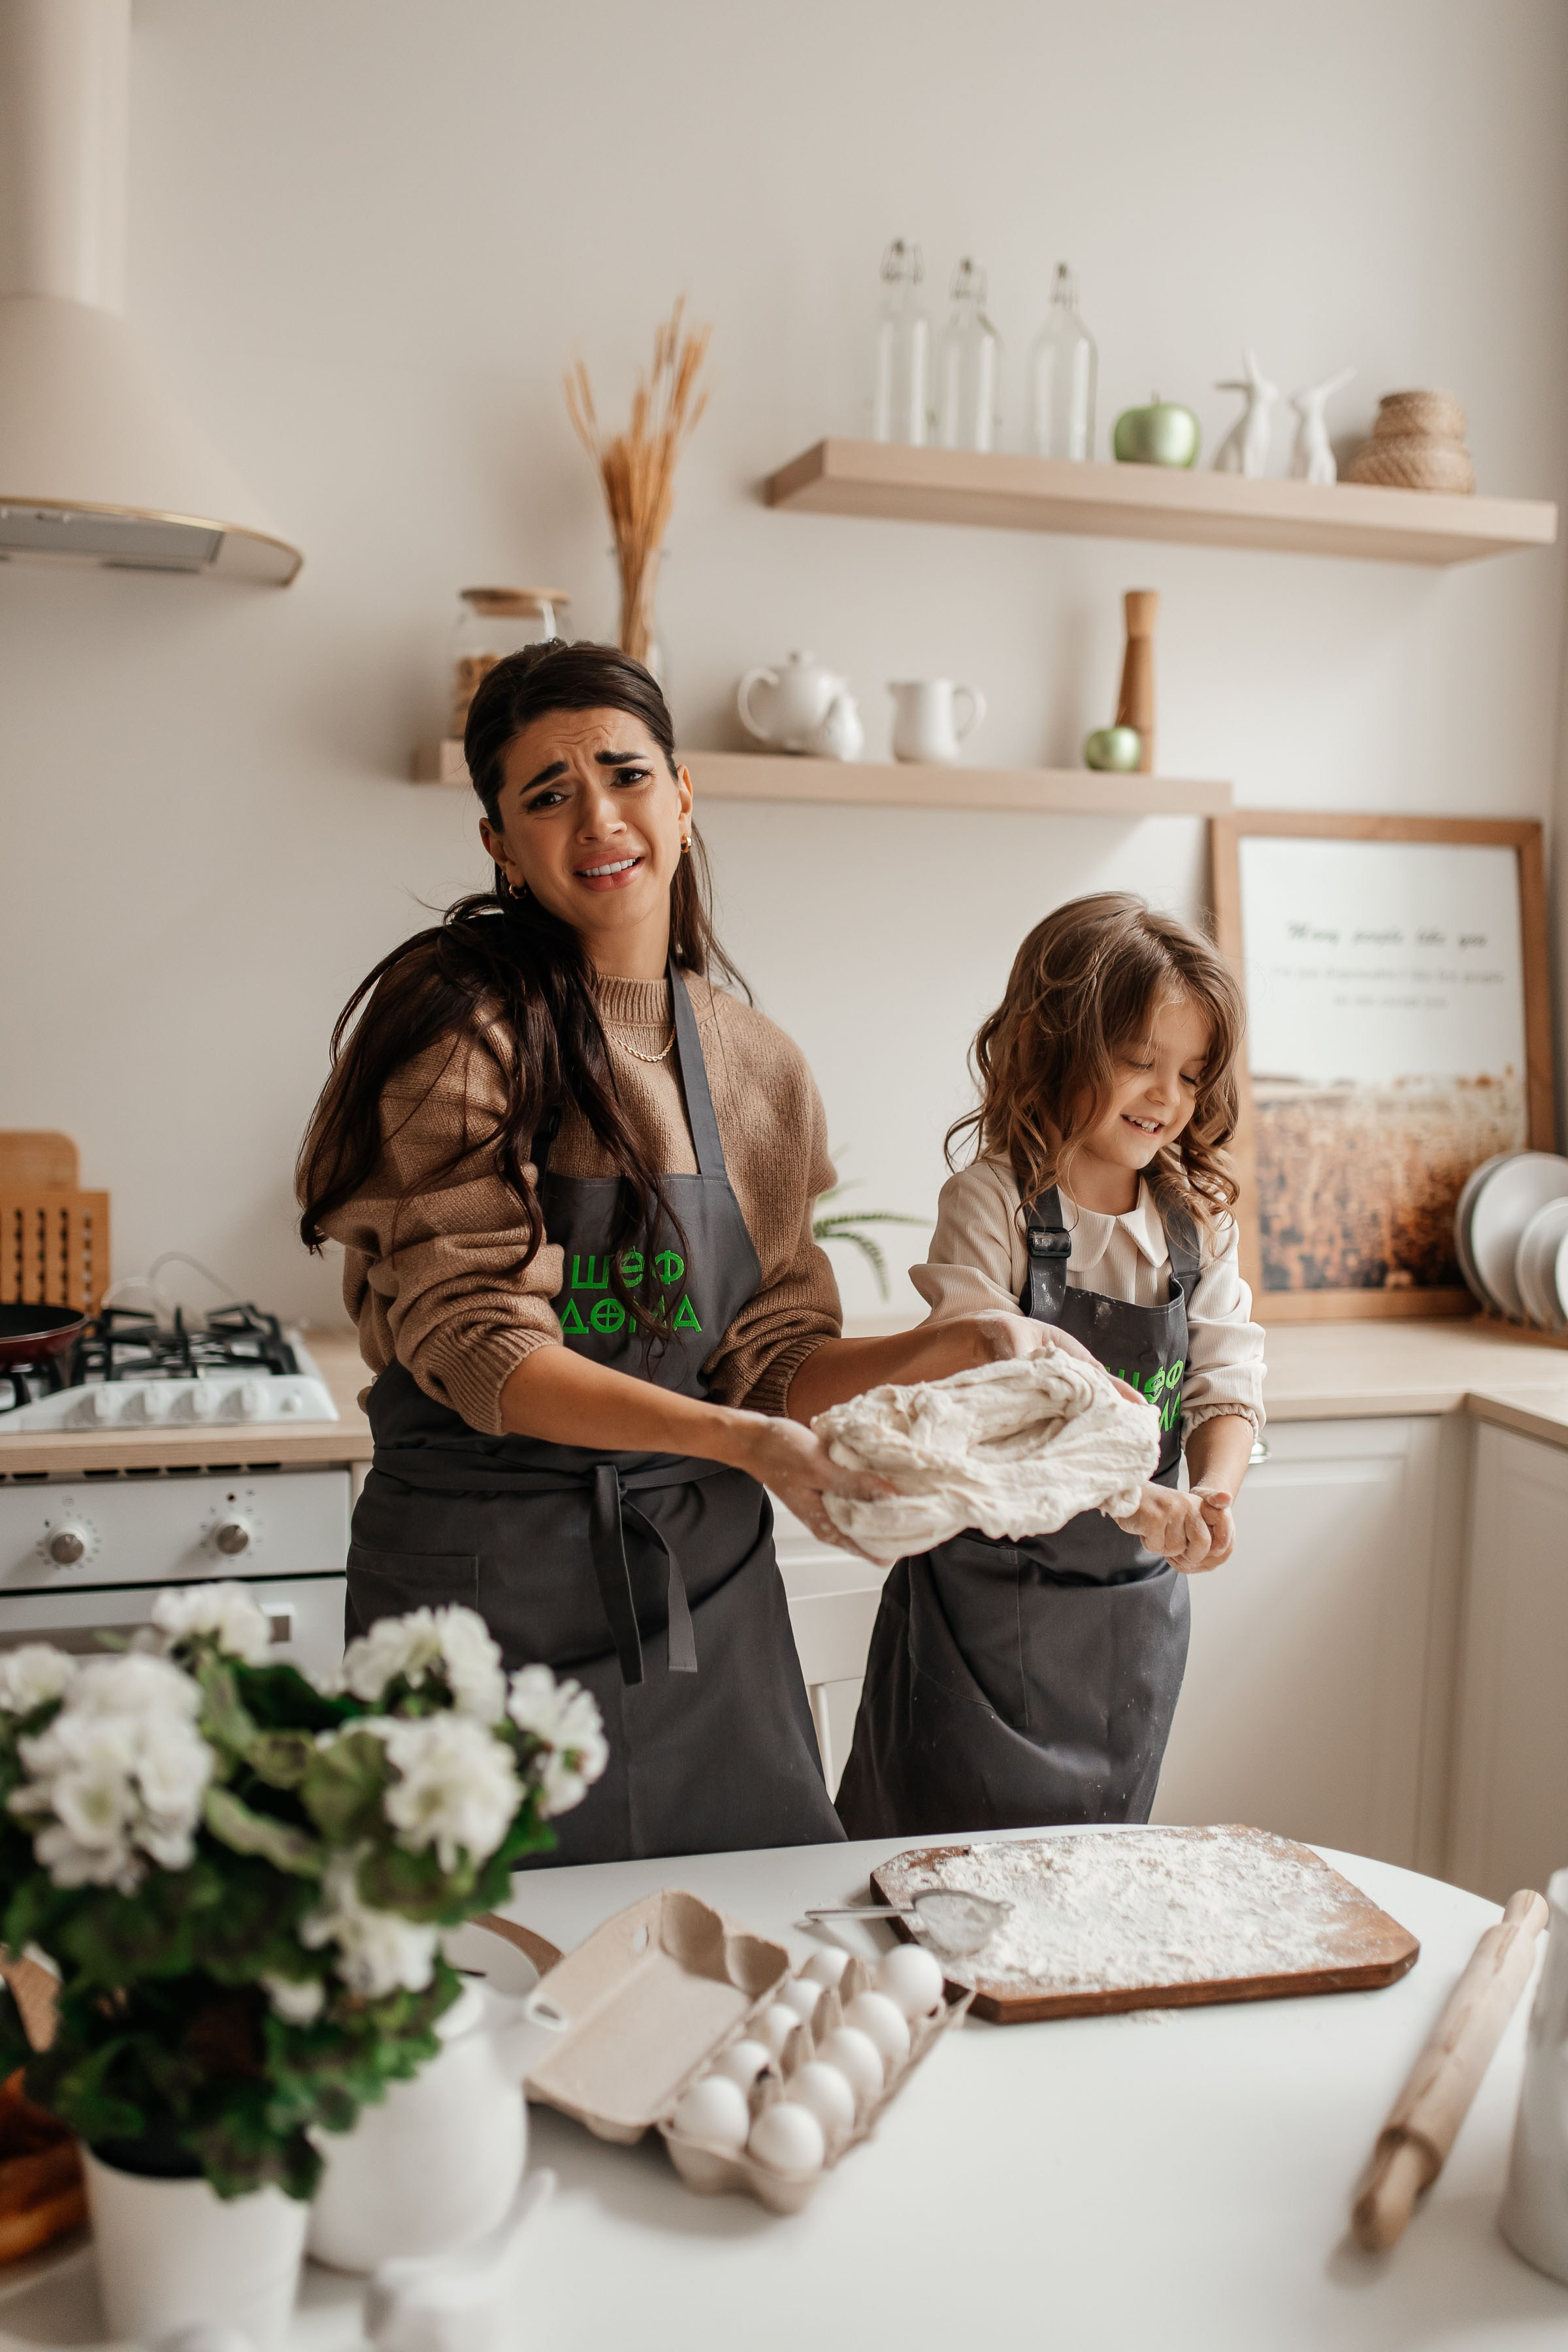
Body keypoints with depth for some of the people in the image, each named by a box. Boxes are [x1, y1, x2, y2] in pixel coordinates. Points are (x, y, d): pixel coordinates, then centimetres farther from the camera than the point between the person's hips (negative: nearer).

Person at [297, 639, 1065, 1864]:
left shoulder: (757, 1065, 6)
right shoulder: (462, 1019, -10)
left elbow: (768, 1365, 8)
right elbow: (472, 1342, -17)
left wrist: (942, 1348, -7)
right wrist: (736, 1440, -27)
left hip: (699, 1577, 5)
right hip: (481, 1573, -4)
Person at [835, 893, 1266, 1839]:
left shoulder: (1200, 1220, 3)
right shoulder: (992, 1201, -13)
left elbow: (1229, 1382, -1)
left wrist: (1214, 1493, -23)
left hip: (1135, 1601, 5)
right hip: (987, 1600, -4)